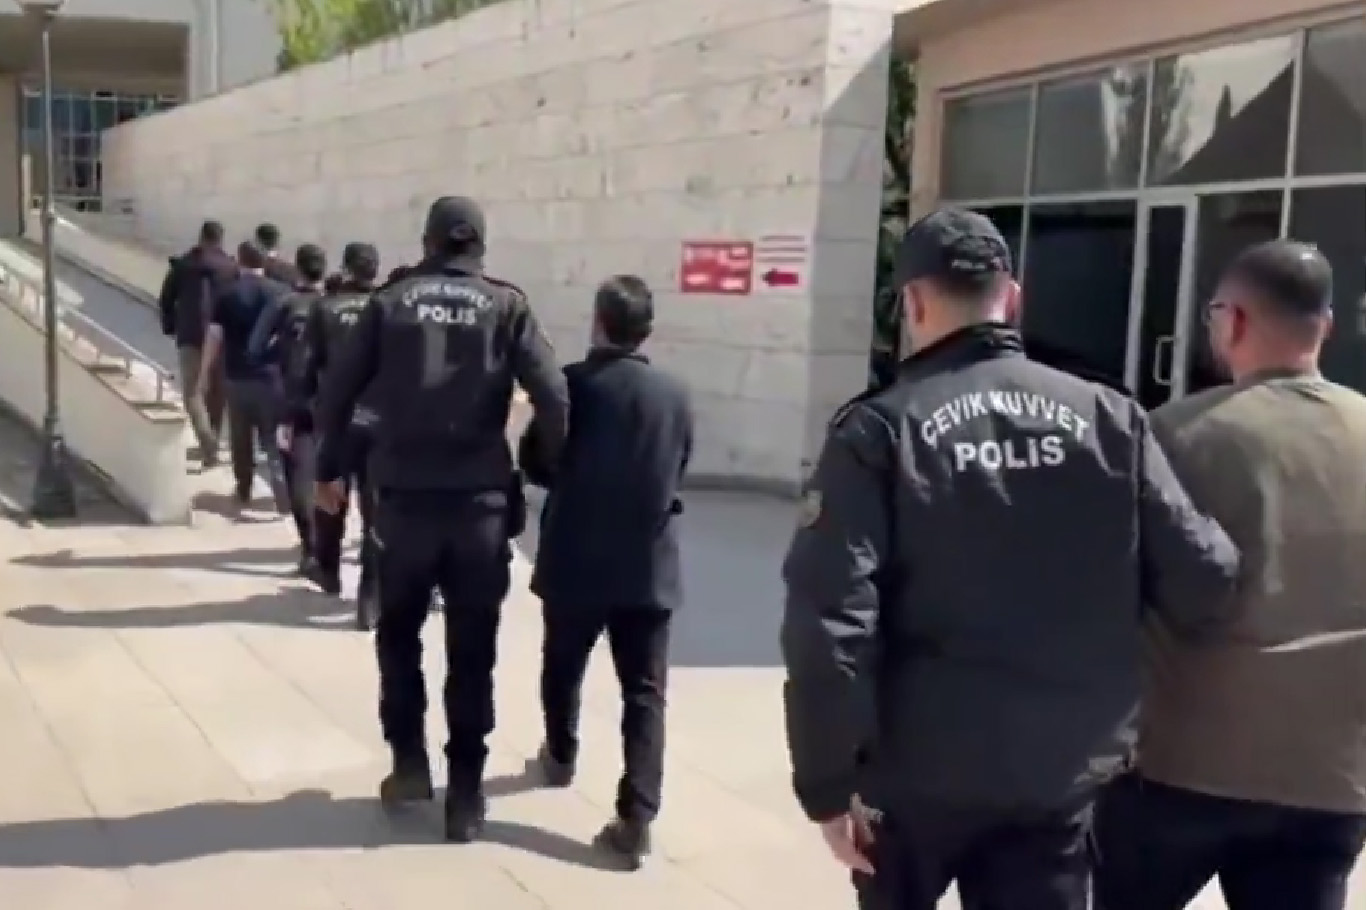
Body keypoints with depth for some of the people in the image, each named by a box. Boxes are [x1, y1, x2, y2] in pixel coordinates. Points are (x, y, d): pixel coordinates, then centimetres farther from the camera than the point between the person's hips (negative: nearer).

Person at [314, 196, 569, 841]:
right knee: (472, 651, 8)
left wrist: (329, 469, 14)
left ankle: (409, 763, 21)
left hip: (404, 498, 1)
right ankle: (466, 794, 11)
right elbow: (552, 396, -7)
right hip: (481, 502, 0)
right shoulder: (506, 305, 3)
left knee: (398, 634, 22)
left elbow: (338, 391, 3)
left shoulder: (391, 302, 5)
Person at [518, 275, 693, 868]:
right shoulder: (675, 395, 0)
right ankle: (636, 816, -6)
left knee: (563, 667, 22)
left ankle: (560, 757, 44)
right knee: (644, 691, 2)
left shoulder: (575, 383, -9)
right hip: (649, 564, 1)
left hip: (576, 559, -1)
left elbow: (533, 462, -1)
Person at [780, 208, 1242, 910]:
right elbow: (1203, 583, -5)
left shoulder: (880, 428, -10)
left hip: (919, 768, -1)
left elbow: (829, 615, -17)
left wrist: (828, 781, -10)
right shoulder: (1109, 418, -2)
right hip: (1063, 769, 2)